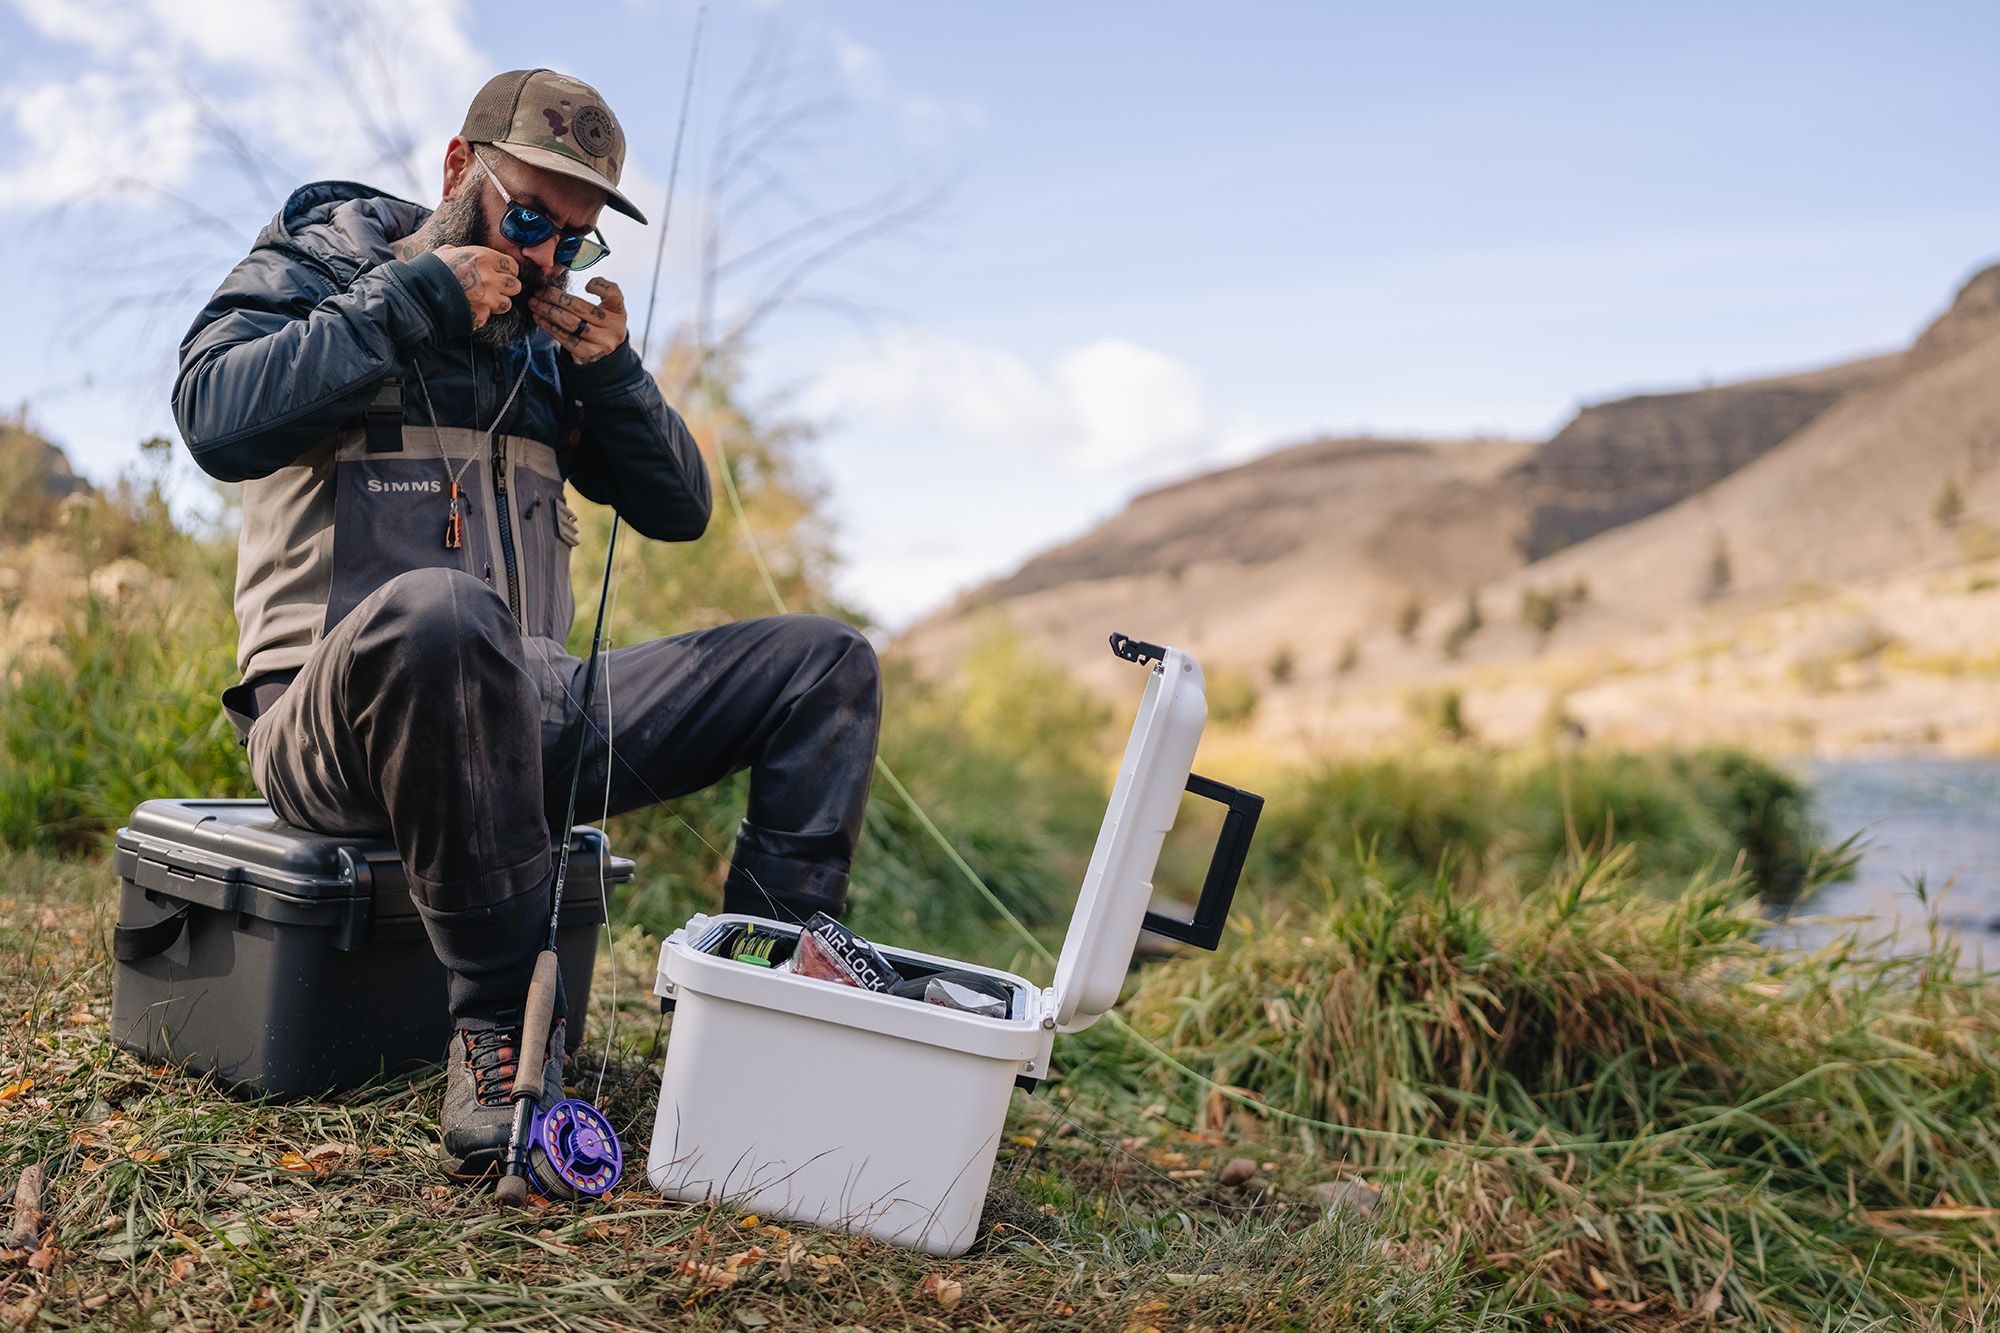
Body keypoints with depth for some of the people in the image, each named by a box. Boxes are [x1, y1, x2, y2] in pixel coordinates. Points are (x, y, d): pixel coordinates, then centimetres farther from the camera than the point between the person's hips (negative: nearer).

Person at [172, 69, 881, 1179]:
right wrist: (410, 299, -12)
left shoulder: (543, 335, 20)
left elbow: (678, 511, 16)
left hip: (522, 711, 6)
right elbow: (216, 418, -15)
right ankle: (499, 1024, -29)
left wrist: (611, 372, 0)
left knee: (829, 664, -3)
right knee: (440, 613, -43)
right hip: (337, 709, -6)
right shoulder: (315, 266, 6)